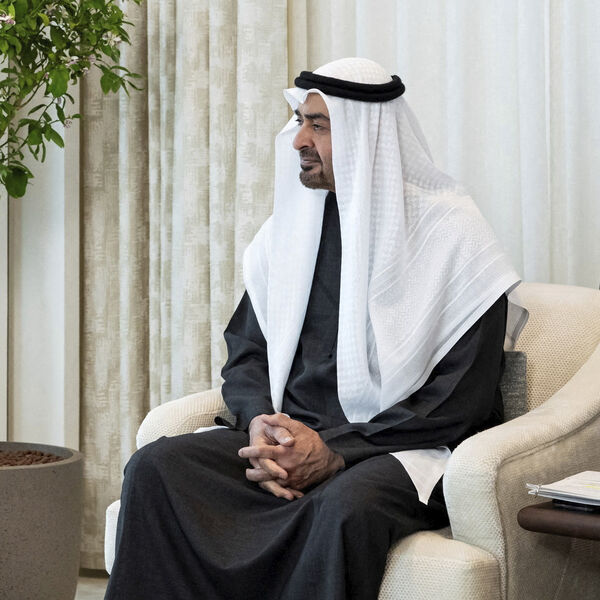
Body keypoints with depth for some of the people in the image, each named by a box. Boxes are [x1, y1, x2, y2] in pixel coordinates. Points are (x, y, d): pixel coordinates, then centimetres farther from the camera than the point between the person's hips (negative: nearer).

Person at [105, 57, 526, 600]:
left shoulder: (452, 234, -5)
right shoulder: (289, 228, 13)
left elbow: (460, 403, -9)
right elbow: (246, 350, 17)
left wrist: (335, 453, -17)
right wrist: (259, 421, -7)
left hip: (405, 450, -5)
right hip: (293, 436, 5)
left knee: (344, 506, -38)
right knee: (154, 467, -19)